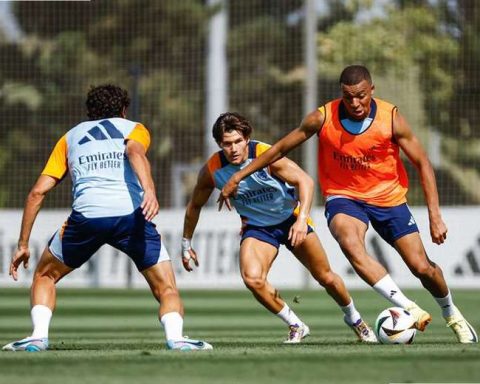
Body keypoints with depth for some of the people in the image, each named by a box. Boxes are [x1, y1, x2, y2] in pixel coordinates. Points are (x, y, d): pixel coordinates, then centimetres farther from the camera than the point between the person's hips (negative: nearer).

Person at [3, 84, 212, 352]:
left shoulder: (70, 137, 30)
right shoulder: (133, 128, 23)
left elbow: (38, 191, 21)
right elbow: (134, 151, -5)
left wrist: (23, 244, 24)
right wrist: (149, 191, -22)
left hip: (86, 216, 1)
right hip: (131, 215, -1)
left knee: (45, 276, 25)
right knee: (166, 288, 9)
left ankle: (38, 336, 6)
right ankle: (175, 337, -17)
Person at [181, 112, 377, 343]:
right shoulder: (212, 170, -17)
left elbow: (304, 180, -30)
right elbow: (195, 206, 0)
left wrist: (302, 219, -42)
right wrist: (186, 244, 5)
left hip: (290, 218, -1)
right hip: (256, 227, 1)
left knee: (325, 277, 7)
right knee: (252, 278, -26)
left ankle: (354, 319, 37)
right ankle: (295, 326, -5)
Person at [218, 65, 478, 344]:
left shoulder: (391, 118, -15)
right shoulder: (323, 118, -13)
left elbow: (422, 163, -7)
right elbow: (281, 148, -1)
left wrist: (435, 215, -13)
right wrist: (238, 177, 0)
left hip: (388, 198, 1)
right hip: (344, 197, -1)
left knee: (422, 267, -2)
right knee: (351, 246, -34)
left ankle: (451, 314, 31)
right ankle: (409, 309, -35)